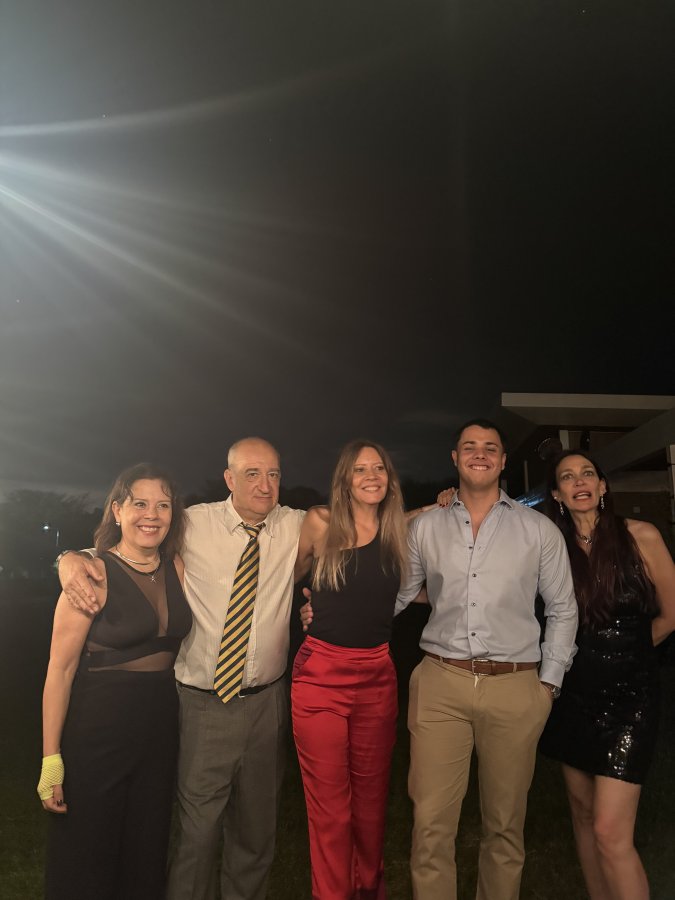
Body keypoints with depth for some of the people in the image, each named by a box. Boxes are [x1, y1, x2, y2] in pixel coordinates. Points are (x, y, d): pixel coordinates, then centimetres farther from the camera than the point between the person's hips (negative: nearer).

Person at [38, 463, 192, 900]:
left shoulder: (177, 568, 1)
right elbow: (60, 668, -14)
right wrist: (51, 758, -15)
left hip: (160, 728, 5)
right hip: (97, 732, -5)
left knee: (147, 855, 19)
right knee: (86, 862, 12)